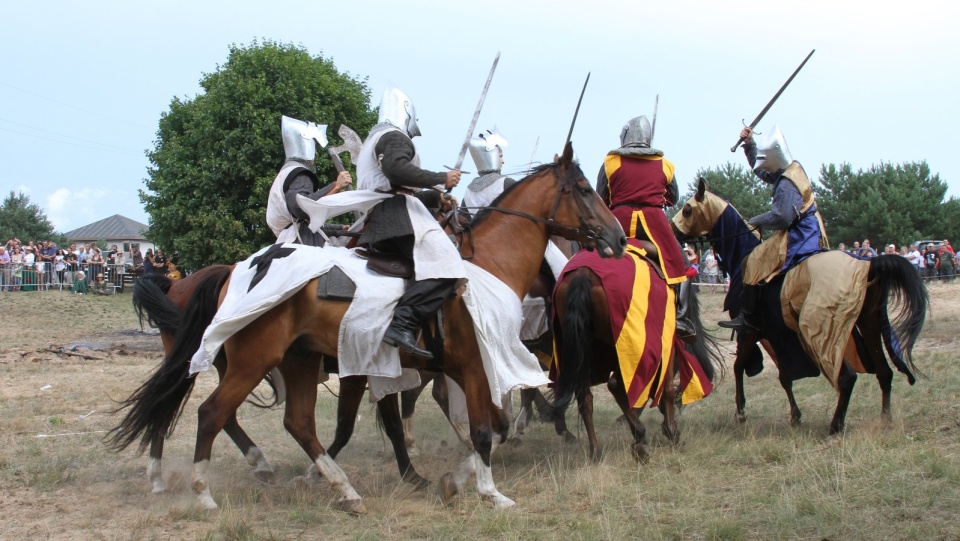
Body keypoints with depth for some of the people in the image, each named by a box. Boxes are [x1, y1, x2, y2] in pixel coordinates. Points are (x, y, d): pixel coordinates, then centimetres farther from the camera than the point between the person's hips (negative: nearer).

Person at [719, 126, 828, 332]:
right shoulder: (793, 170, 10)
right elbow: (761, 170, 26)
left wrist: (755, 221, -11)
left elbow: (781, 217, -25)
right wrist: (749, 144, 19)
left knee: (753, 262, -14)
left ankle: (747, 318, -18)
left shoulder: (786, 185, -21)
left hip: (796, 239, -11)